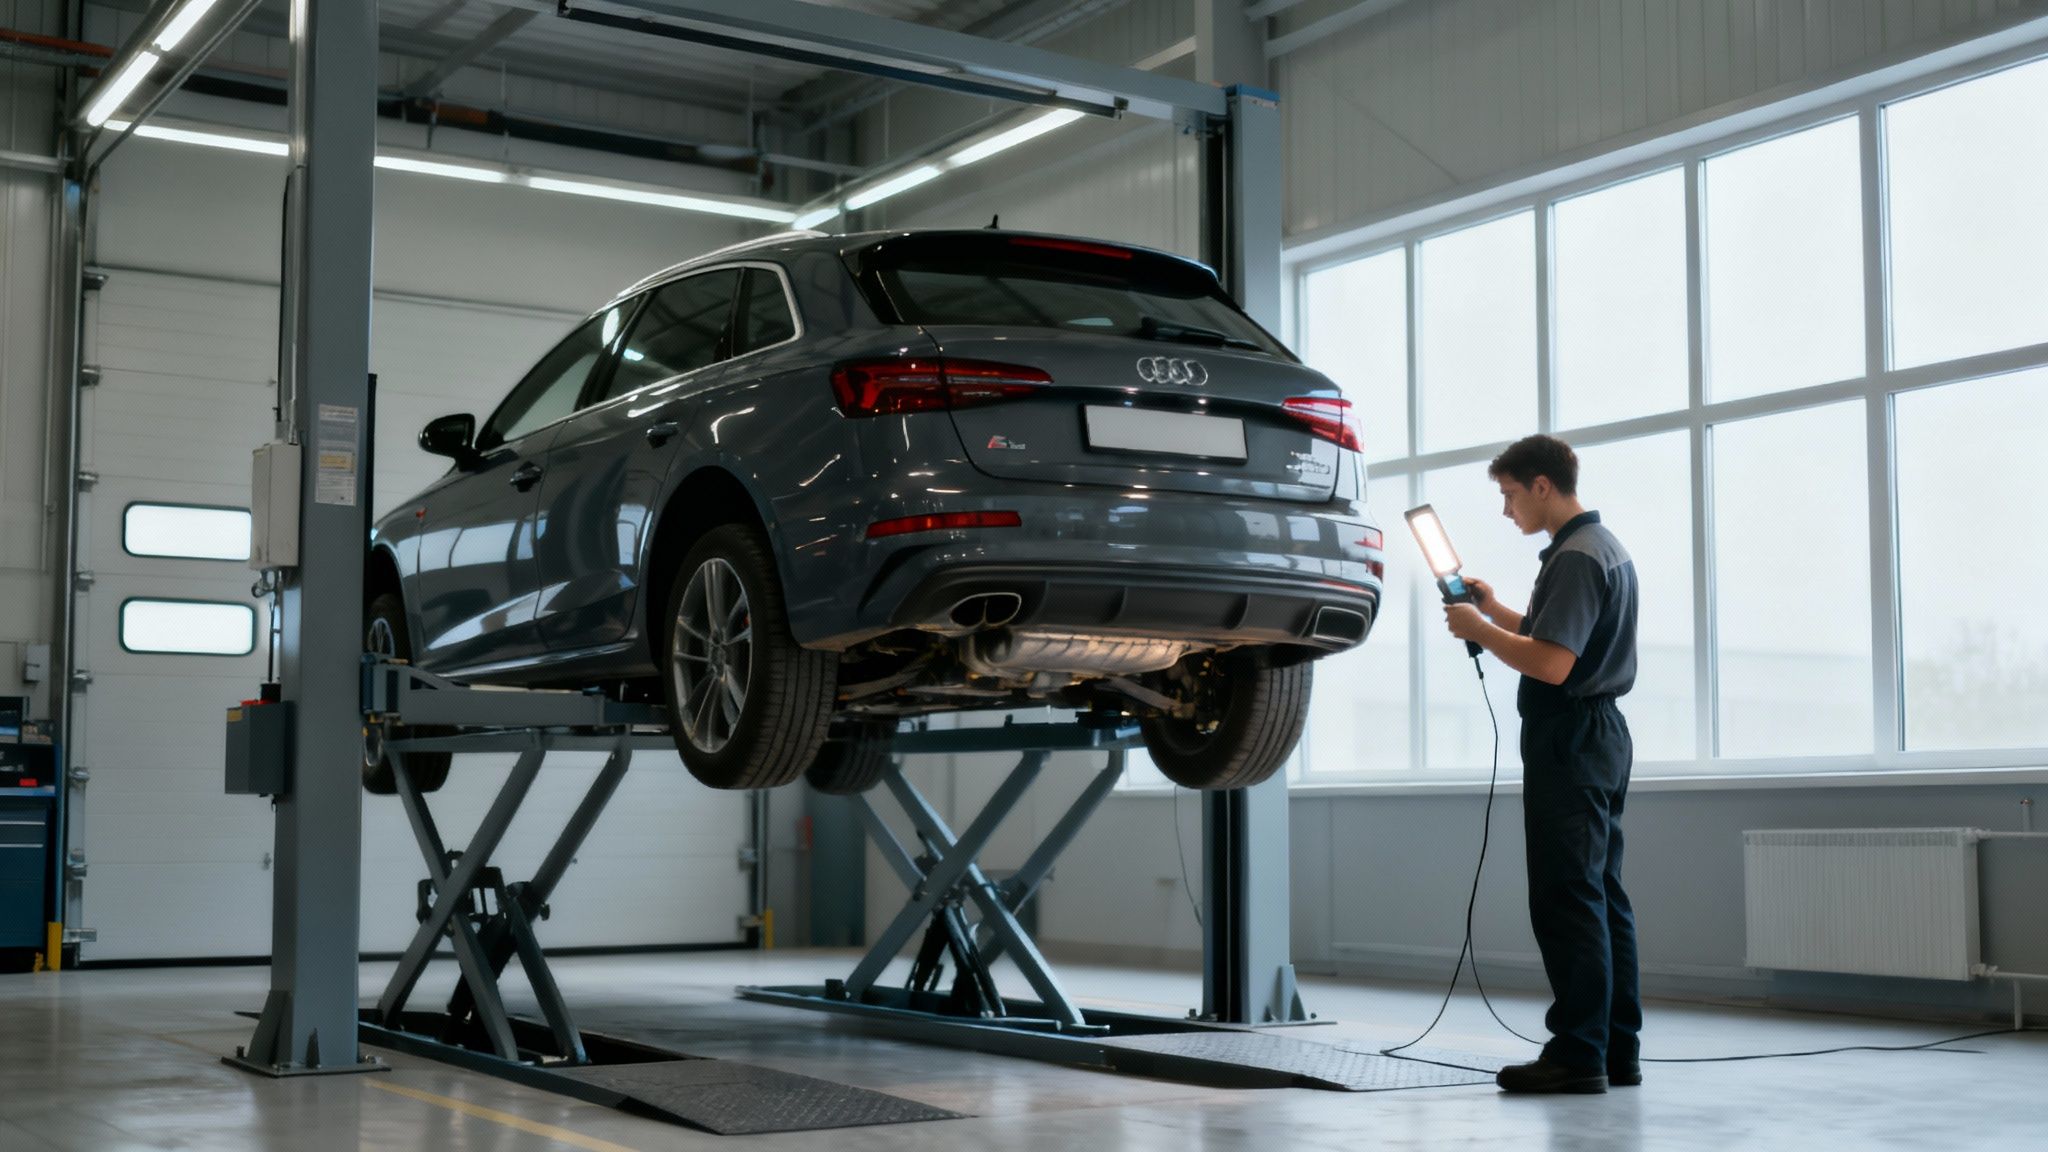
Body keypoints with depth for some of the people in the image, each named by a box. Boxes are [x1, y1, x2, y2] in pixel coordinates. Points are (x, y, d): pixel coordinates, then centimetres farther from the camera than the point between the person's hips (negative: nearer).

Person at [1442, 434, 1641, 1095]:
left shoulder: (1575, 558, -16)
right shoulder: (1606, 547, 18)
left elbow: (1551, 664, -24)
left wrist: (1479, 630, -12)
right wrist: (1497, 612, 18)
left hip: (1568, 741, -11)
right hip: (1600, 737, 11)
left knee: (1567, 899, -8)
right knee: (1602, 895, 12)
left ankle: (1578, 1055, -6)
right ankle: (1618, 1051, 16)